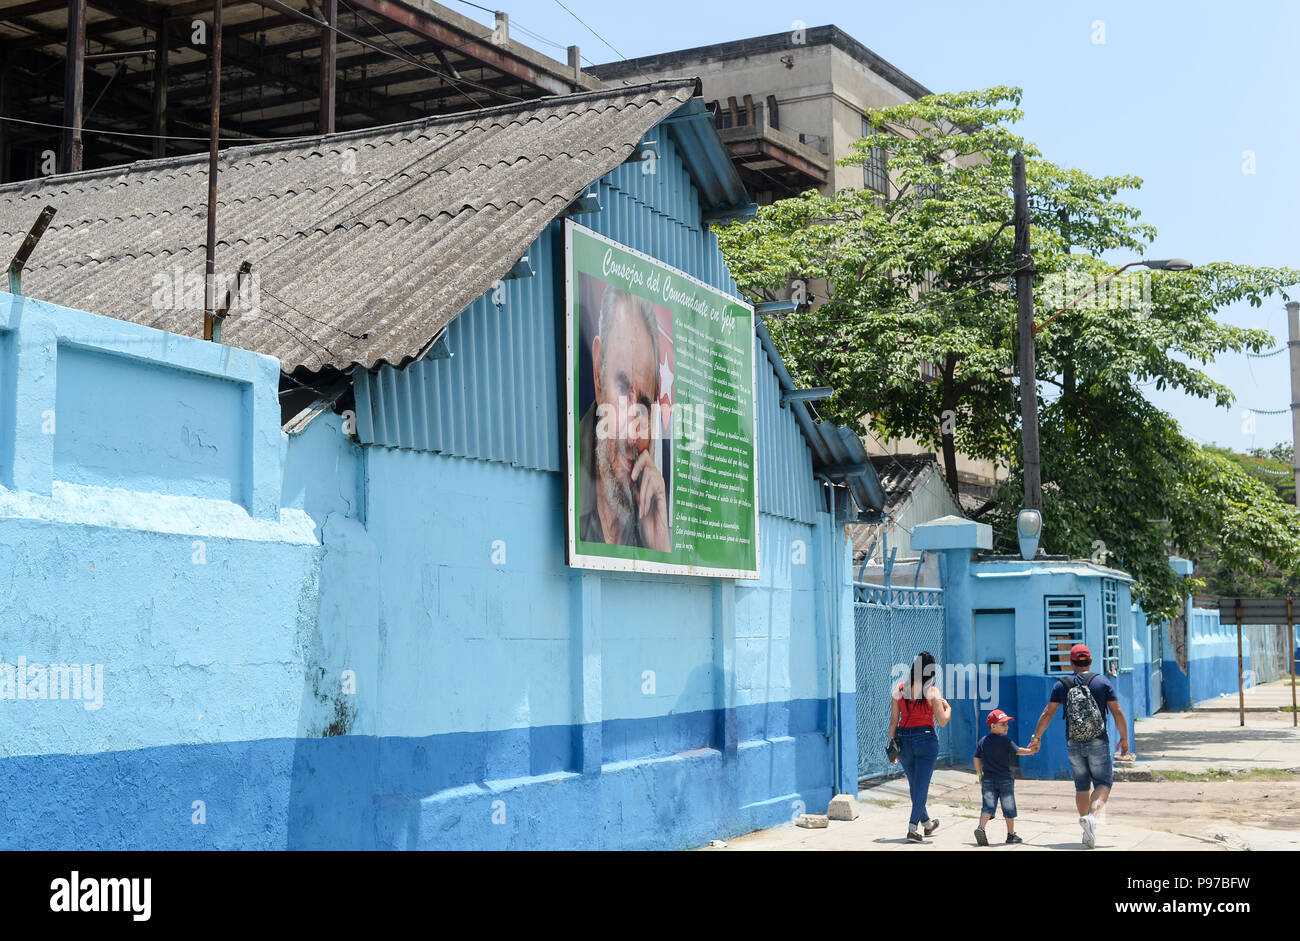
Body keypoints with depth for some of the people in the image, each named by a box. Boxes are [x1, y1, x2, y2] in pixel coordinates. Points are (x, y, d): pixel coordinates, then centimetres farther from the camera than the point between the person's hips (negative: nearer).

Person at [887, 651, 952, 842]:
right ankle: (912, 828, -5)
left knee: (915, 786, 19)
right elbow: (942, 722, -8)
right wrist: (948, 708, 11)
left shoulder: (900, 689, 1)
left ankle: (927, 823, 35)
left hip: (903, 739, 4)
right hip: (926, 739, -4)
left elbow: (893, 721, 3)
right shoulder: (932, 691, -10)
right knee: (921, 786, 2)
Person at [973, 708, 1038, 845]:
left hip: (988, 780, 3)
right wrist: (1030, 751, 18)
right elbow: (1018, 751, 1)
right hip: (1005, 780, -3)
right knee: (1009, 808, 9)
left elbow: (977, 759, 9)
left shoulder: (982, 742, 6)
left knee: (988, 806, 0)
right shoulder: (1006, 740, -8)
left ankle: (981, 827, -25)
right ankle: (1011, 835, 18)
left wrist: (980, 775, 18)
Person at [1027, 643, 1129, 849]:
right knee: (1103, 783, 5)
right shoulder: (1102, 682, 0)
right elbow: (1117, 712, -1)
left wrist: (1036, 736, 12)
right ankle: (1092, 815, -24)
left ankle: (1088, 834, 10)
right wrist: (1124, 739, 8)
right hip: (1098, 743, -2)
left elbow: (1048, 713, 2)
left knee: (1082, 786, 13)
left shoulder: (1062, 685, 2)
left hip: (1073, 745, 2)